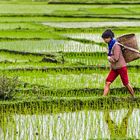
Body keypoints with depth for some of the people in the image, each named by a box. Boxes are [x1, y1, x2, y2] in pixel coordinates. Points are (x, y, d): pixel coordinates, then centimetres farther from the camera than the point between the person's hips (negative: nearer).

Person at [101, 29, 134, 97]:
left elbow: (116, 58, -22)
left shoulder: (116, 45, -18)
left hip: (121, 67, -8)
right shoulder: (110, 45, 9)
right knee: (107, 82, -6)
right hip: (114, 68, 8)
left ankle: (133, 97, 21)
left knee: (126, 84, 4)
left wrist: (109, 58, -5)